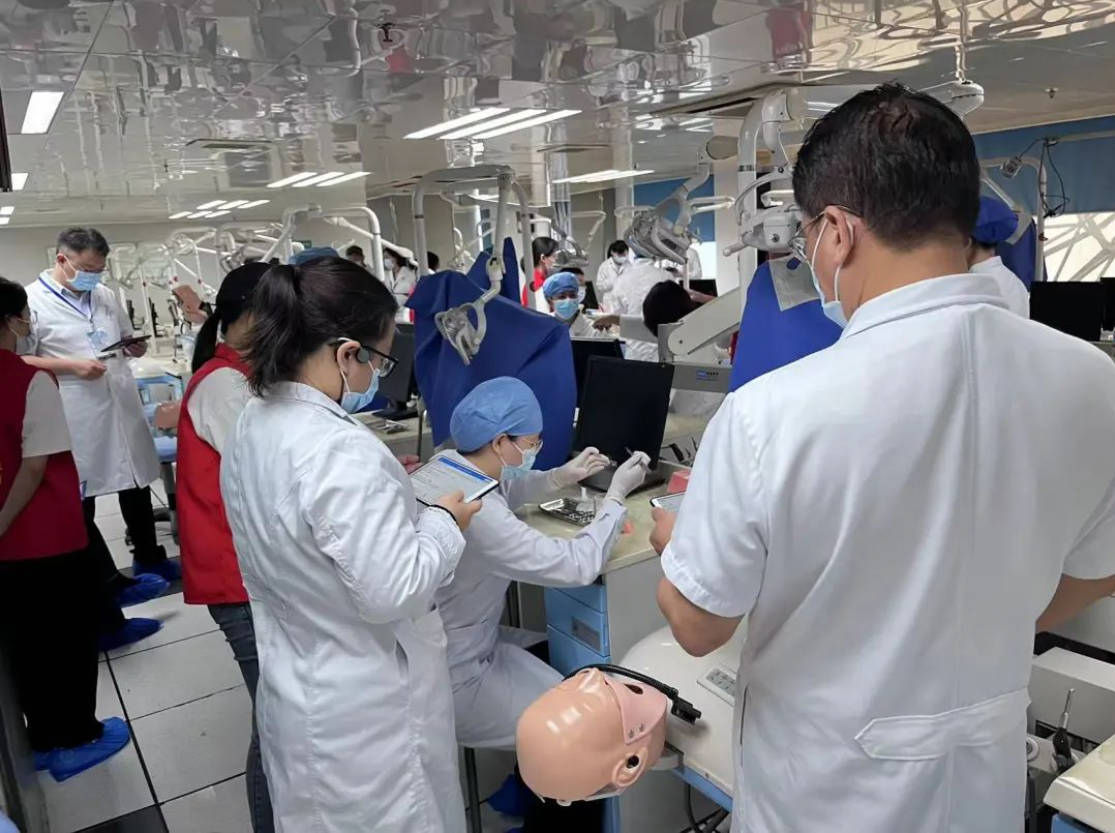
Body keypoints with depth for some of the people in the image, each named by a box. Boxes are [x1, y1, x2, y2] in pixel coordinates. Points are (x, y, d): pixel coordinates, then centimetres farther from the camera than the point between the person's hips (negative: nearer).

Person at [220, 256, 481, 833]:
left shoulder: (254, 422, -2)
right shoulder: (344, 453, -32)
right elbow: (393, 592, -28)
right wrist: (445, 523, -14)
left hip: (293, 685, 9)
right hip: (361, 713, -8)